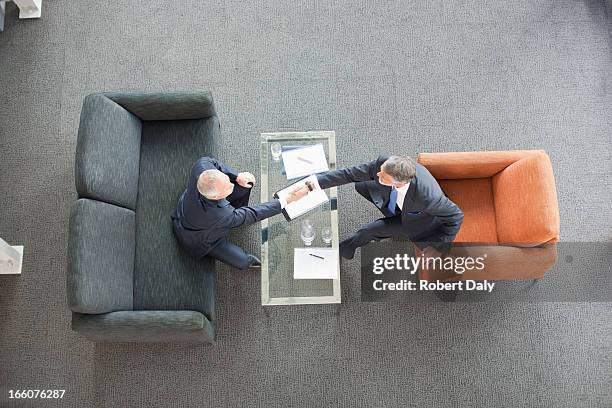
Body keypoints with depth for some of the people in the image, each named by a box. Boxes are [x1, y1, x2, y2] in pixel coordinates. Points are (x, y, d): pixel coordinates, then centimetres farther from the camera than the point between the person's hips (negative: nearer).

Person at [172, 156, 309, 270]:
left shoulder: (201, 167, -36)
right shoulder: (218, 215, -47)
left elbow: (208, 161, -11)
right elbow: (253, 214, -35)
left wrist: (236, 176, -21)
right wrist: (288, 199, -36)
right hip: (199, 238, -5)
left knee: (247, 182, -6)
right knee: (242, 261, -11)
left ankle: (239, 212, 25)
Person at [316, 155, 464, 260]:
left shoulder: (427, 196, -46)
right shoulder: (383, 162, -36)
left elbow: (456, 216, -29)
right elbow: (348, 174, -25)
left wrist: (439, 247, -21)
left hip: (417, 219, -5)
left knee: (369, 231, -11)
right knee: (360, 186, 6)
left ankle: (345, 248, 24)